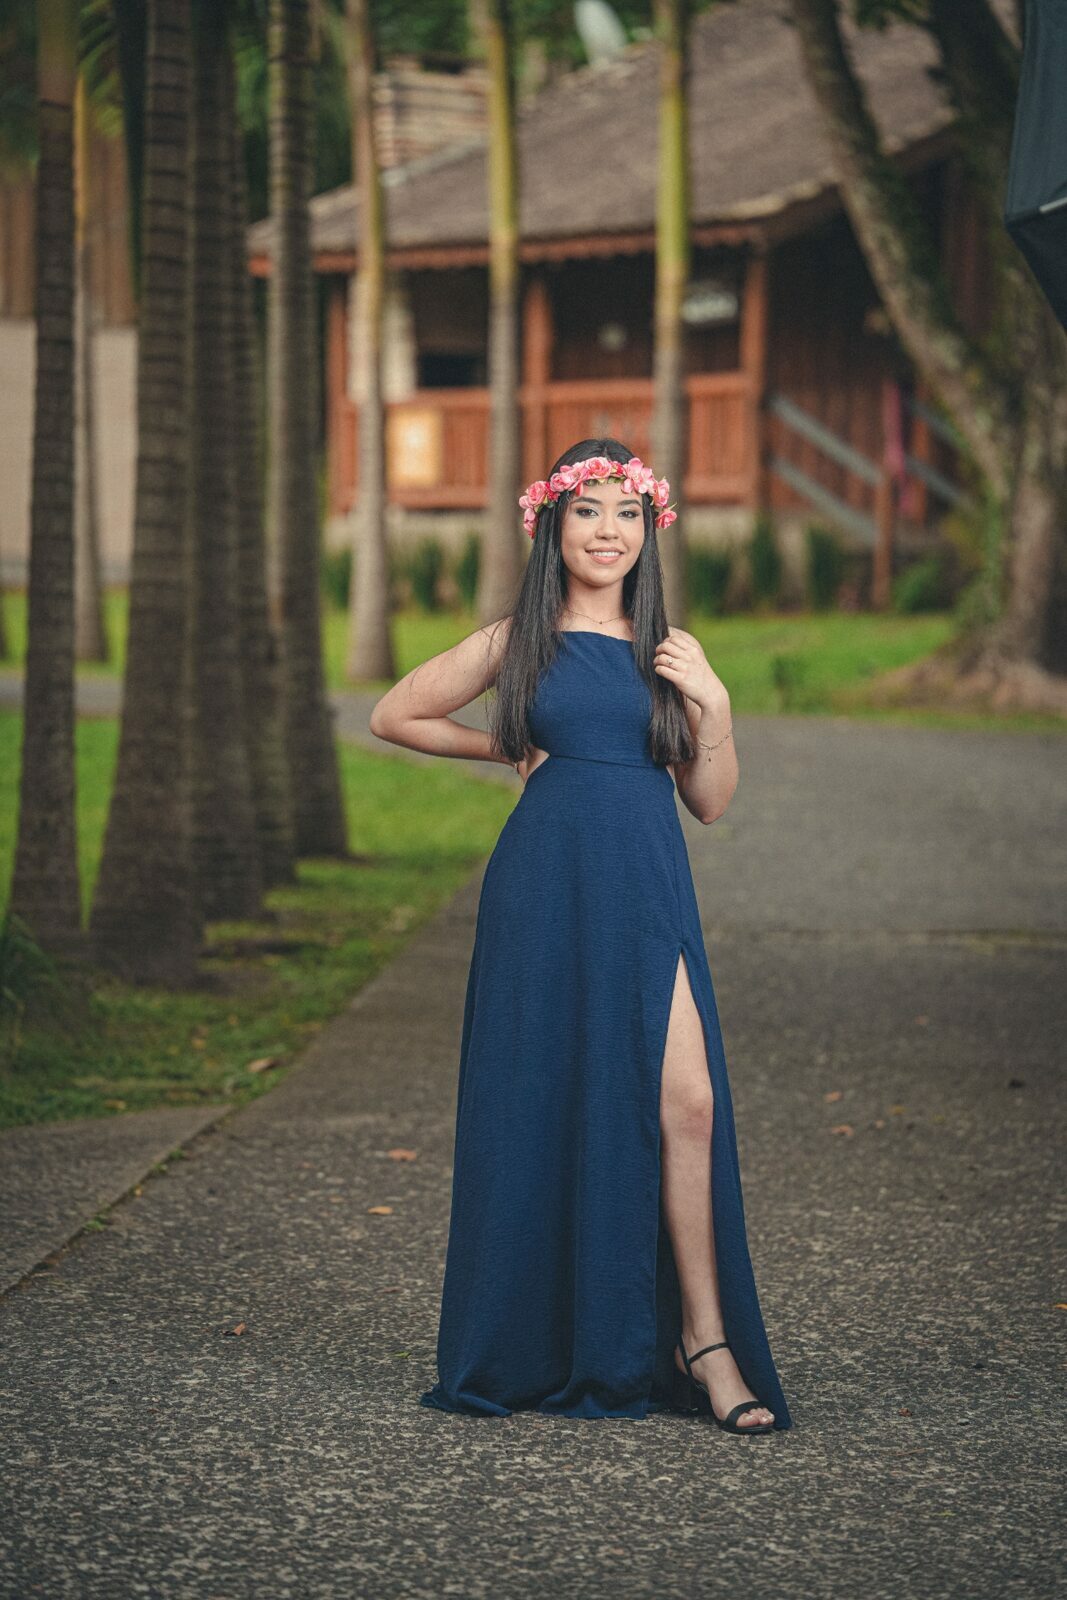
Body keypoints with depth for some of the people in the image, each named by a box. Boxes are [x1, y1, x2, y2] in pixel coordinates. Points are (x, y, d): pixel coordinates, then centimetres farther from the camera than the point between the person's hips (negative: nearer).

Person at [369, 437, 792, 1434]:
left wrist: (714, 707, -3)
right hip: (542, 890, -1)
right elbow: (394, 716, 14)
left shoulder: (670, 652, 11)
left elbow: (709, 803, 11)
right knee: (543, 1106, 1)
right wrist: (507, 749, 8)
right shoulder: (517, 643, 5)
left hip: (646, 893, 1)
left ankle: (705, 1338, -6)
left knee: (686, 1100, -12)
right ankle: (532, 1347, 12)